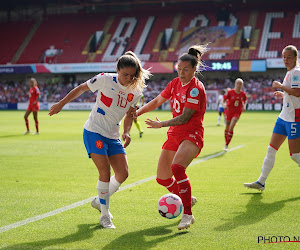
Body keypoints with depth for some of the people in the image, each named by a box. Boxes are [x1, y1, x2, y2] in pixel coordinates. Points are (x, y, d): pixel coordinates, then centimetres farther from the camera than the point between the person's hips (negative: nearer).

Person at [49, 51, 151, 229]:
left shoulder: (136, 91, 0)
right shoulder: (105, 80, -12)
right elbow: (82, 88, 2)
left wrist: (126, 132, -2)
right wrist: (61, 104, 3)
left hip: (113, 137, 5)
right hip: (94, 132, -5)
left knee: (123, 173, -4)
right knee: (105, 172, -14)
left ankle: (100, 201, 22)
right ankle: (105, 215, 1)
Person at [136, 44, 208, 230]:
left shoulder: (196, 88, -15)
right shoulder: (175, 83, 8)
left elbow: (184, 117, -21)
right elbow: (157, 101, 20)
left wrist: (161, 124, -23)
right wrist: (138, 112, 10)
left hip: (192, 136, -8)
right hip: (174, 135, 8)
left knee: (177, 167, -33)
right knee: (162, 178, 8)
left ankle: (188, 214, -23)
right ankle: (187, 199, 35)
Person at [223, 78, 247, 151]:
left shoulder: (243, 94, -3)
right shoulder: (230, 92, -10)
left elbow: (245, 101, 17)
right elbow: (223, 100, -6)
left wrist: (244, 107, -2)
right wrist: (224, 105, -27)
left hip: (237, 113, 0)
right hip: (228, 111, 0)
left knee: (231, 127, -16)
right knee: (227, 128, 8)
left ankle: (227, 145, -10)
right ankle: (226, 142, 33)